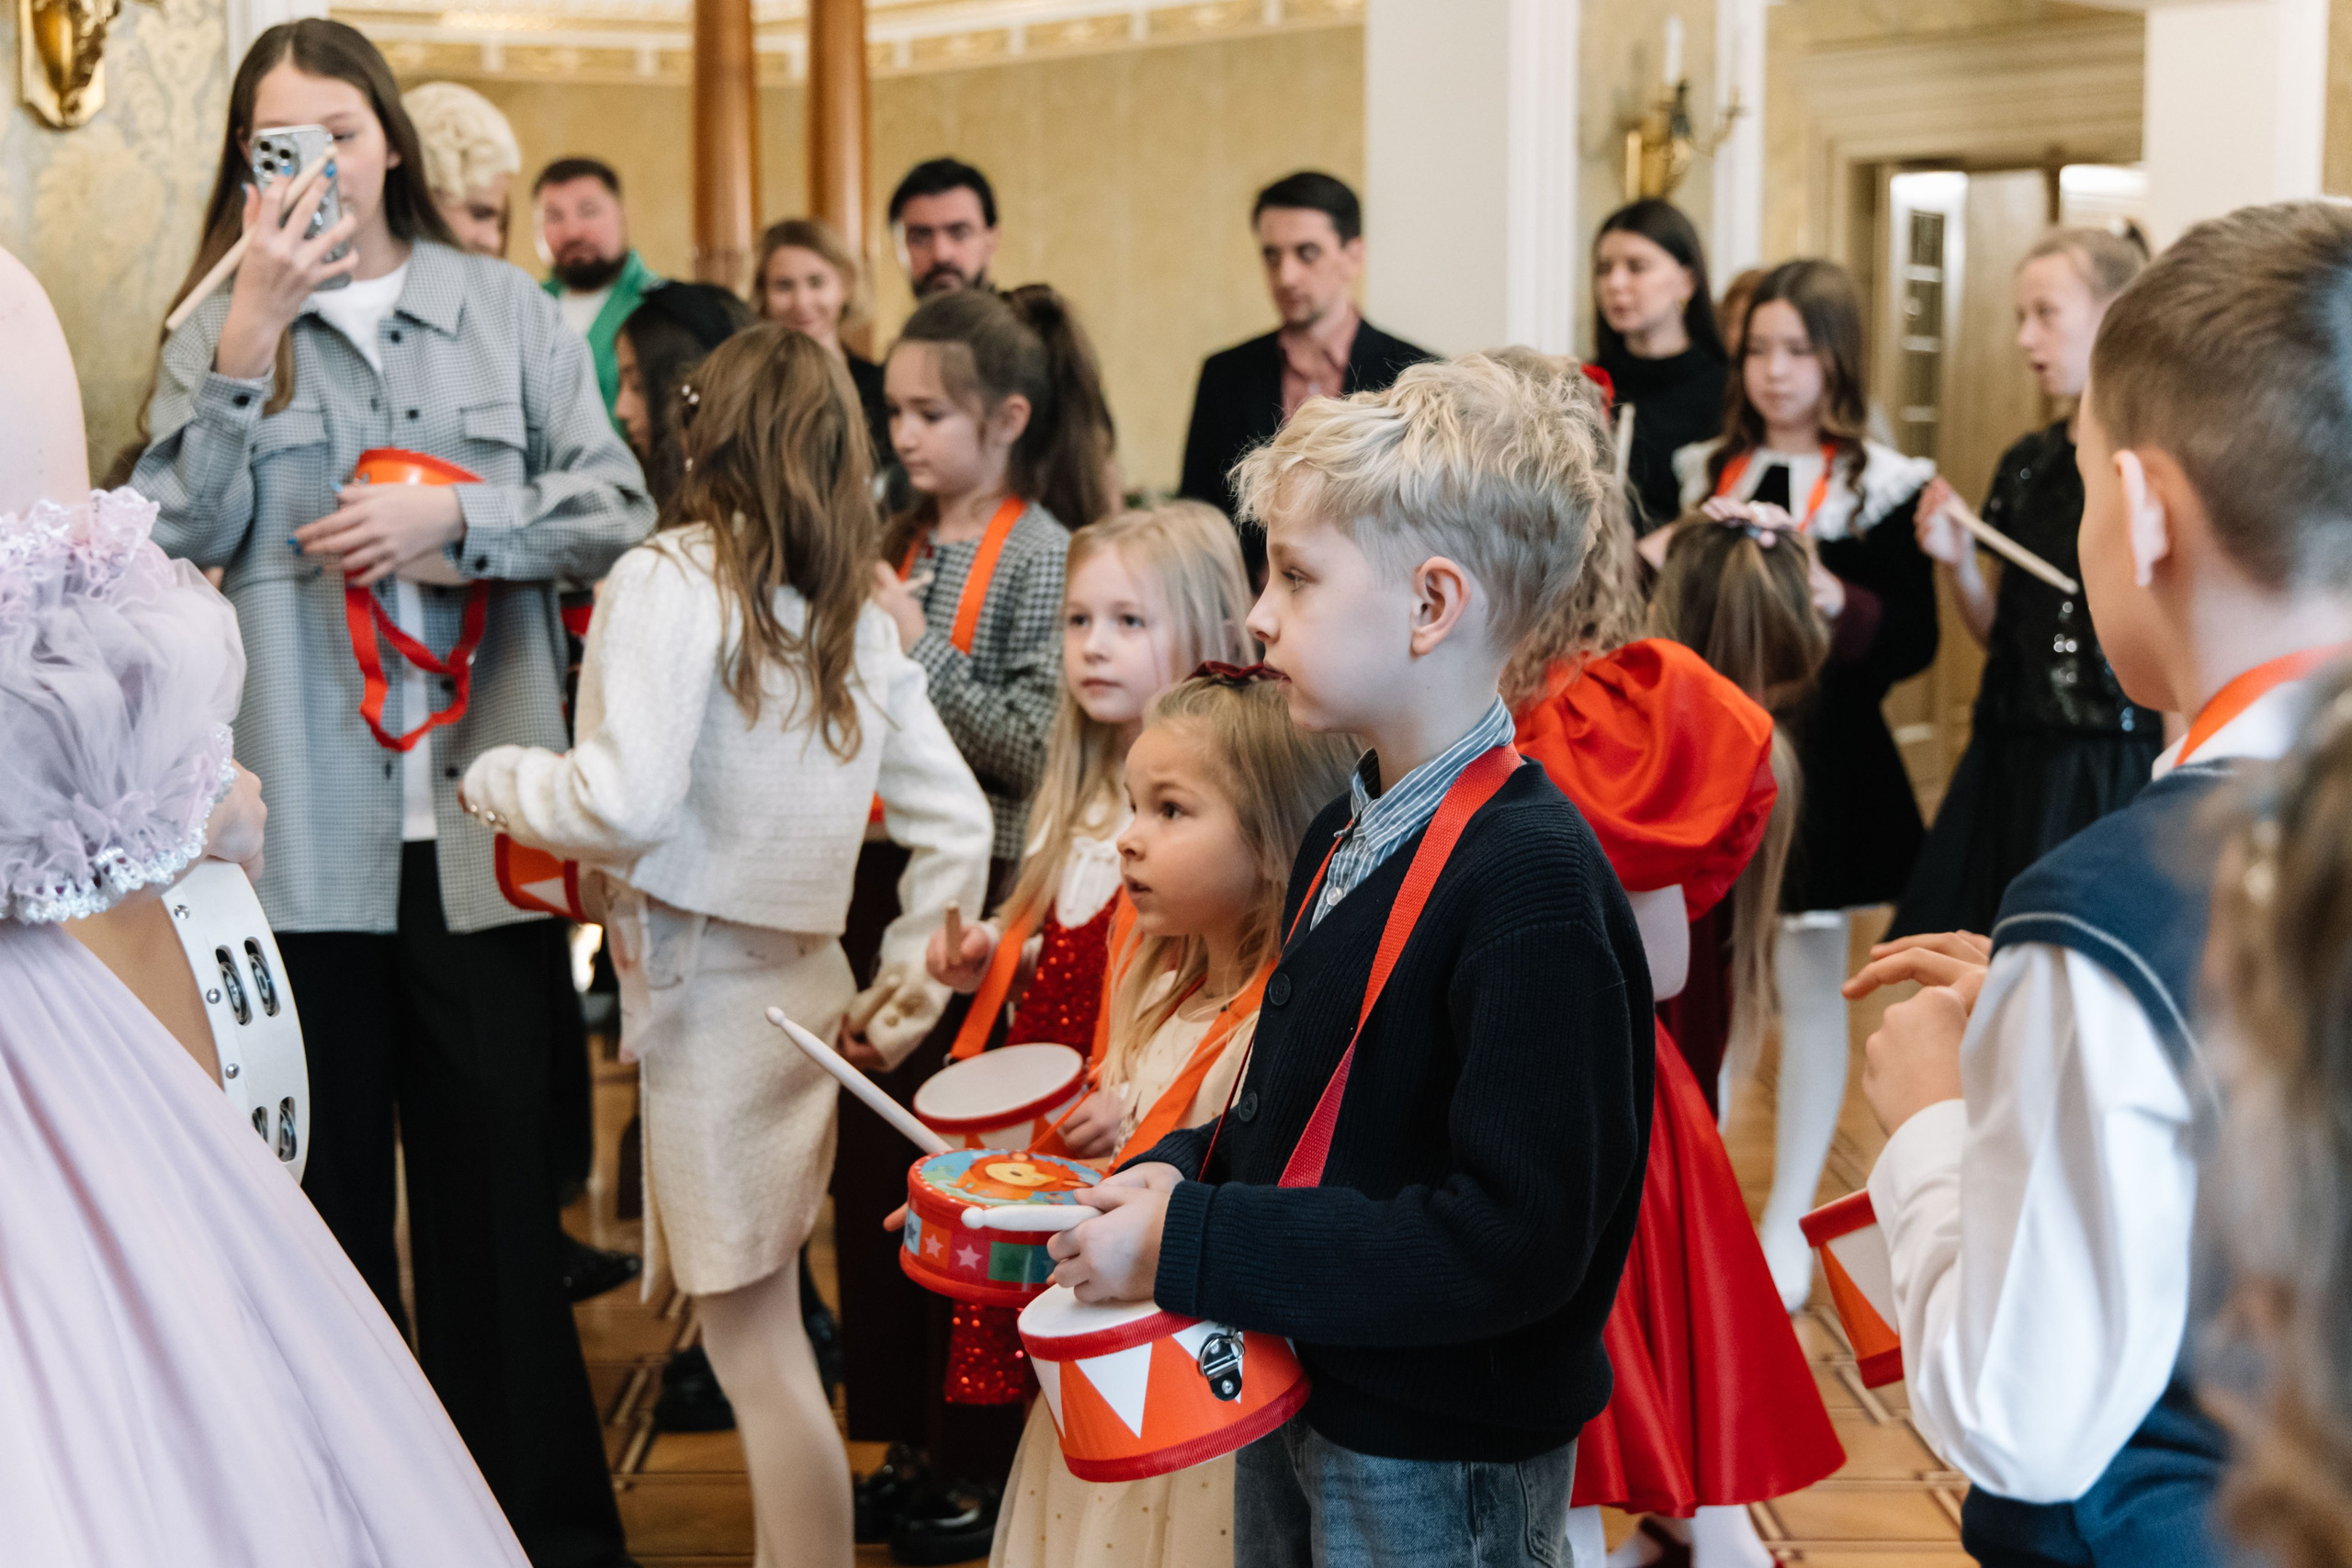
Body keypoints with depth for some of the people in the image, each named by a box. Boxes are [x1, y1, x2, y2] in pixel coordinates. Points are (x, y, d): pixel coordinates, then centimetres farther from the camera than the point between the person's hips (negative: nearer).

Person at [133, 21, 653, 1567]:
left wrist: (450, 518, -11)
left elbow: (614, 509, 3)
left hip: (482, 813, 0)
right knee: (328, 1178, 9)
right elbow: (185, 534, -5)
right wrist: (252, 328, -11)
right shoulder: (221, 330, 8)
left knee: (499, 1174, 4)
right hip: (305, 826, 1)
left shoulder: (506, 310, 8)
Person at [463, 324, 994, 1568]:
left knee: (753, 1343, 1)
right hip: (806, 974, 7)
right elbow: (955, 828, 9)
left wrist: (498, 781, -3)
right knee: (763, 1329, 17)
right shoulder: (859, 615, 9)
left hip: (710, 983, -7)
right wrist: (903, 981, 17)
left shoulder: (671, 580, -11)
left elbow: (628, 801, -21)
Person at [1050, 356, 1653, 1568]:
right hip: (1293, 1413, 8)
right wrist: (1180, 1171, -3)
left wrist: (1192, 1245, -26)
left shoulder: (1530, 881, -25)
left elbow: (1515, 1235, -29)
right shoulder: (1345, 836, 5)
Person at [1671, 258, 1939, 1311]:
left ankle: (1786, 1222, 17)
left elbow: (1913, 642, -9)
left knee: (1807, 984, 5)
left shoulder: (1879, 487, -5)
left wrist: (1830, 596, -24)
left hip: (1819, 763, -4)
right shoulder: (1708, 473, 8)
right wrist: (1654, 566, -7)